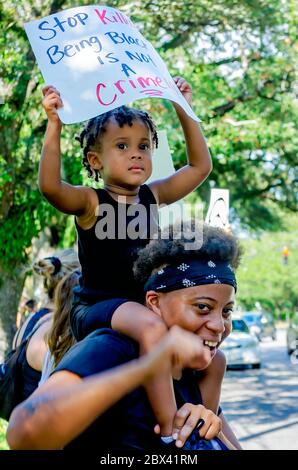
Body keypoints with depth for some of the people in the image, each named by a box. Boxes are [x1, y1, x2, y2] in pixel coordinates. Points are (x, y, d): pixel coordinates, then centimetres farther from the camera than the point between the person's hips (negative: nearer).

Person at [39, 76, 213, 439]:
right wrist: (54, 125, -33)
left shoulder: (153, 196, 10)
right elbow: (49, 185, -27)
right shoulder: (90, 202, -7)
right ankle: (170, 430, -34)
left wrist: (184, 112, 10)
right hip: (96, 308, -8)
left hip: (141, 305, 8)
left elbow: (200, 167, 16)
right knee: (152, 328, -38)